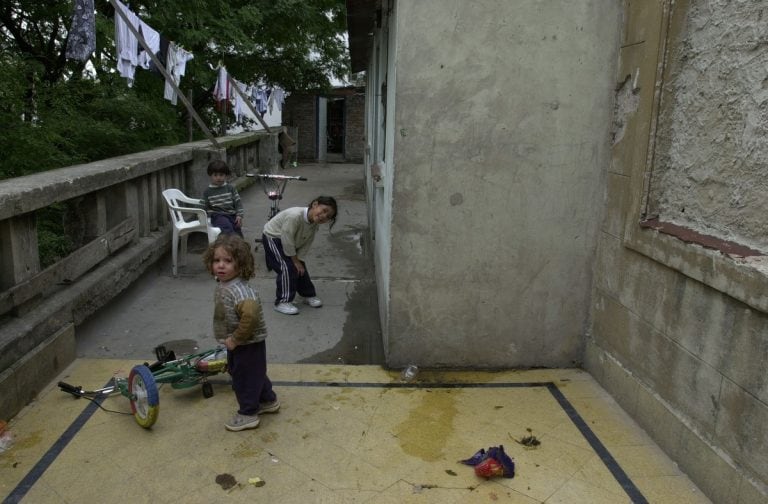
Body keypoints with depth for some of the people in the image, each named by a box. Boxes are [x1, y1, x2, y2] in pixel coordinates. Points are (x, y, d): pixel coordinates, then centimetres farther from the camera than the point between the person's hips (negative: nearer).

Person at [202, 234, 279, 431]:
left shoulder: (238, 289, -31)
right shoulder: (222, 285, 1)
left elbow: (250, 315, -45)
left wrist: (236, 338, -31)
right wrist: (232, 339, 11)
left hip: (248, 344, -9)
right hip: (237, 344, 9)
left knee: (243, 377, 8)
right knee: (253, 373, 25)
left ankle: (248, 414, 27)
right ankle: (268, 400, 44)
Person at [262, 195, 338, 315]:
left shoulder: (315, 224, -15)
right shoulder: (294, 216, -39)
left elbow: (306, 245, -6)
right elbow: (287, 241, -31)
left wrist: (299, 260, -13)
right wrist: (295, 261, -21)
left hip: (291, 243, 7)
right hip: (273, 237, -7)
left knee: (300, 268, 7)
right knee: (288, 267, -17)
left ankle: (308, 295, 25)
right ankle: (282, 302, -10)